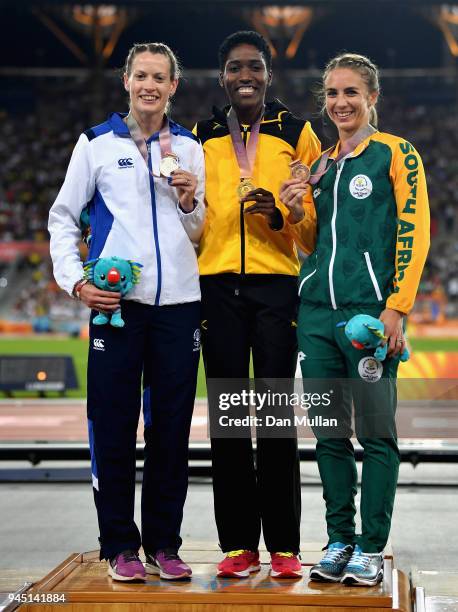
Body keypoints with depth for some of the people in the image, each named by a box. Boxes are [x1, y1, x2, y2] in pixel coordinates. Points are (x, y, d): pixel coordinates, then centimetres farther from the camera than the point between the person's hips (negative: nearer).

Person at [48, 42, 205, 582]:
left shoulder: (189, 149, 13)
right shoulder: (97, 143, 7)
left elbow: (198, 233, 15)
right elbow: (63, 218, 8)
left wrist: (189, 201, -6)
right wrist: (76, 281, -4)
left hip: (178, 303, 2)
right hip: (115, 301, -2)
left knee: (171, 427, 5)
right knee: (113, 426, -1)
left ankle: (164, 544, 15)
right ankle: (120, 546, 9)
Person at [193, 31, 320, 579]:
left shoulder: (296, 134, 8)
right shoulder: (200, 138, 13)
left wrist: (280, 213, -12)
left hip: (276, 283, -2)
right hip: (218, 284, 2)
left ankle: (283, 544, 6)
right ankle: (238, 543, 10)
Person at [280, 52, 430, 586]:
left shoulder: (395, 153, 1)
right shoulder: (321, 164, 19)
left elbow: (415, 233, -6)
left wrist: (396, 307, -14)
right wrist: (298, 211, 3)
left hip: (369, 311, -6)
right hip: (317, 309, 6)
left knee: (375, 435, -2)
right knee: (329, 434, 8)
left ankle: (372, 550, 4)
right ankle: (339, 542, 16)